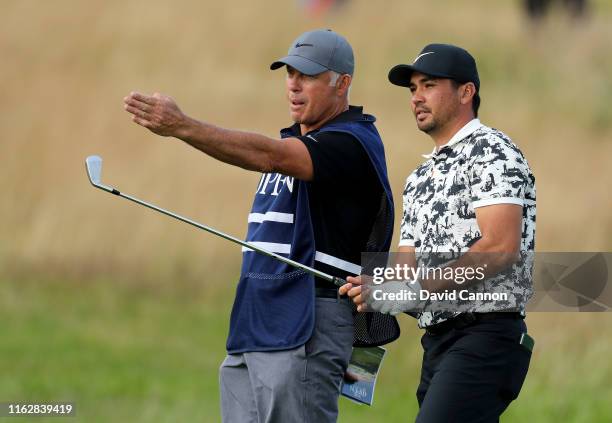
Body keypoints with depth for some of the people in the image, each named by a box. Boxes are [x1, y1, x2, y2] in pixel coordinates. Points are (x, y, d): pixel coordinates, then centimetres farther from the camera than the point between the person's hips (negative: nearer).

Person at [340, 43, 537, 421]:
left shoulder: (491, 152, -5)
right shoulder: (421, 177, 23)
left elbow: (501, 248, -18)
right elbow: (408, 269, 18)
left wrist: (418, 288, -20)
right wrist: (375, 292, -6)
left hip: (486, 336, -9)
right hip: (437, 343, 9)